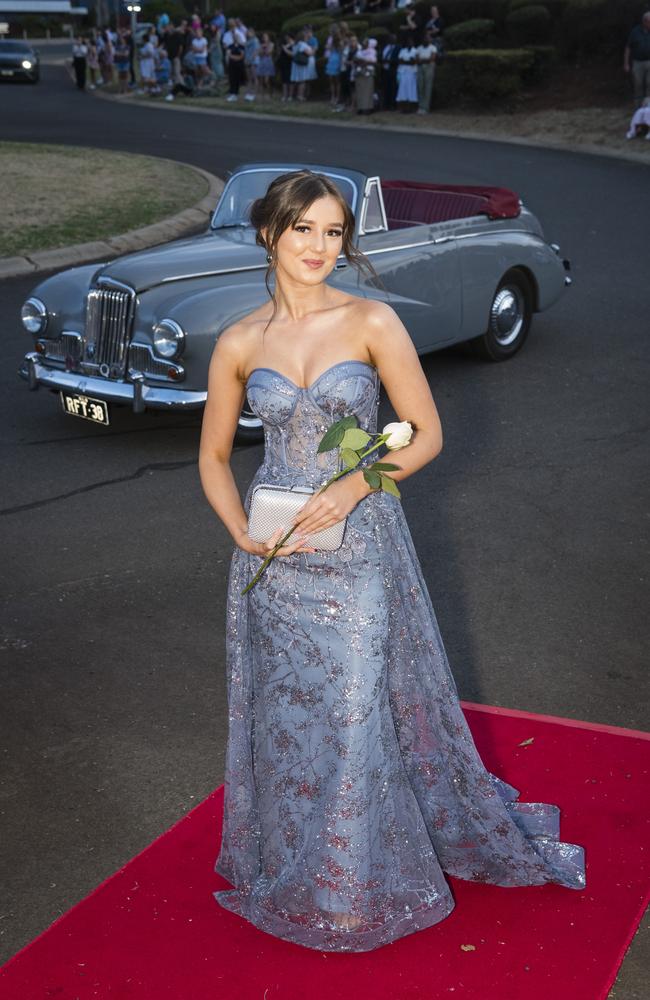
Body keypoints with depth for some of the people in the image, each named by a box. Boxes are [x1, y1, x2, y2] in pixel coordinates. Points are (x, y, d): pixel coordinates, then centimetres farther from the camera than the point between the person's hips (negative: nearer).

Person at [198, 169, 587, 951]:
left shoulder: (372, 323, -7)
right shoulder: (238, 344, -1)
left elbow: (426, 434, -5)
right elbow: (213, 455, 9)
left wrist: (353, 487, -18)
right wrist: (241, 532, -7)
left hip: (361, 543, -2)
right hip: (274, 553, 2)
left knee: (363, 704, 6)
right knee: (286, 710, 13)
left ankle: (363, 873, 31)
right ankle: (295, 870, 36)